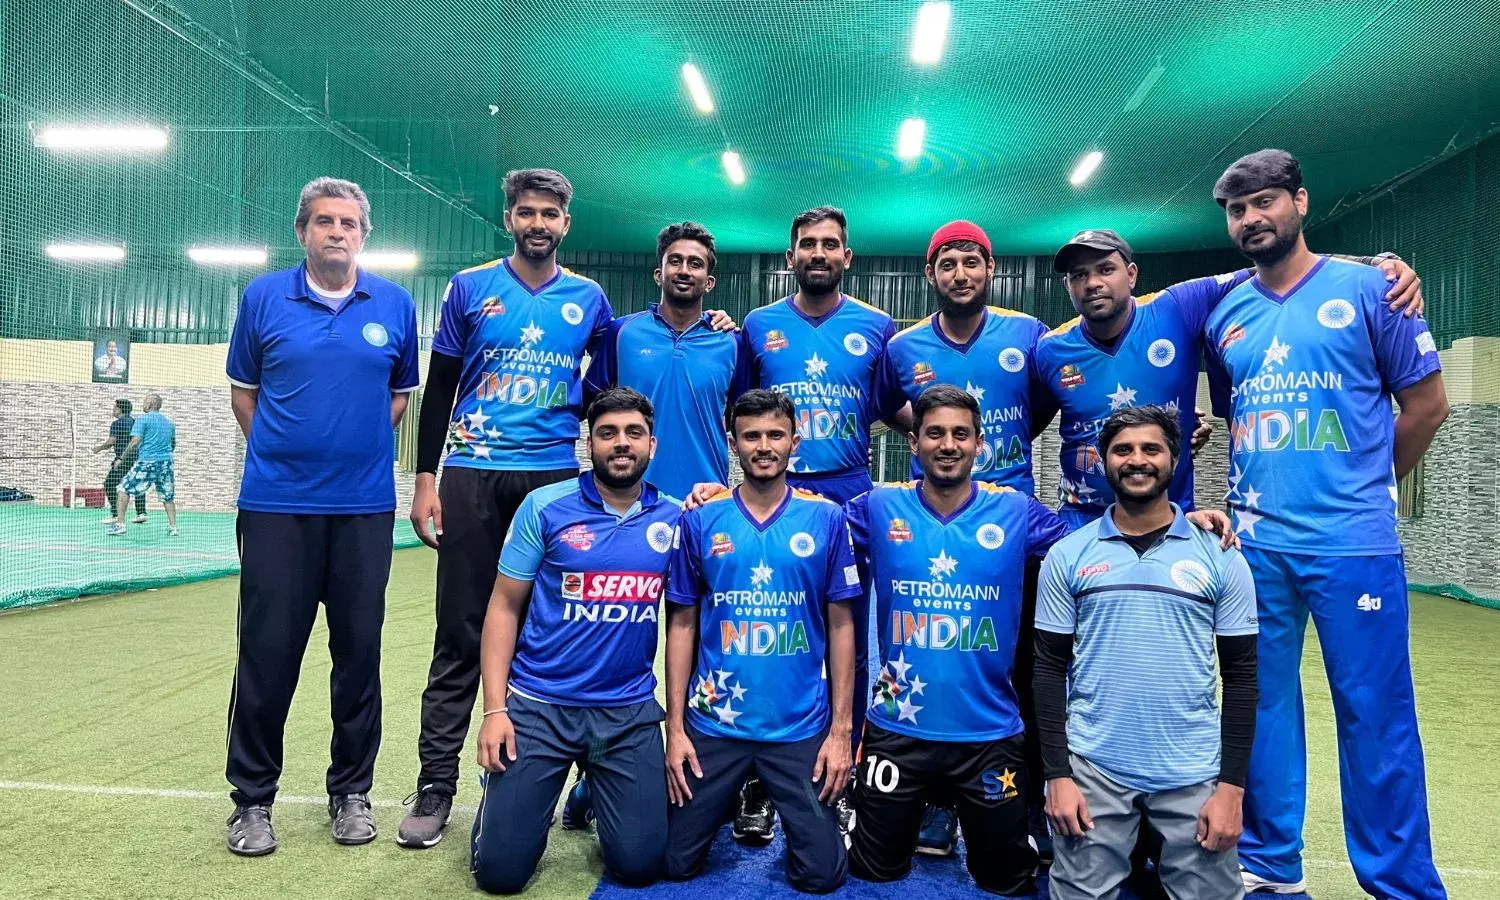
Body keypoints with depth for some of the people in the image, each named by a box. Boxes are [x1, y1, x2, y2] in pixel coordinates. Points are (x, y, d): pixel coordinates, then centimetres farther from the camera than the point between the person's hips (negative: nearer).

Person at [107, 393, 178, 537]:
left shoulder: (142, 419, -3)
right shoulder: (169, 423, 14)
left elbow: (136, 441, -12)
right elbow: (173, 445, 21)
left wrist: (122, 457, -3)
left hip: (146, 462, -5)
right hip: (166, 463, 5)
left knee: (124, 488, 5)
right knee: (168, 496, 12)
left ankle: (120, 524, -1)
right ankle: (172, 527, 6)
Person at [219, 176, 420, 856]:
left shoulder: (395, 304, 5)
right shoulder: (264, 297, 4)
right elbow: (242, 389, 13)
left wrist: (360, 444, 4)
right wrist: (279, 448, 5)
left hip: (365, 506, 1)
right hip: (276, 503, 0)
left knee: (359, 651, 7)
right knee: (266, 652, 2)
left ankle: (351, 791, 22)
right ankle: (252, 797, 19)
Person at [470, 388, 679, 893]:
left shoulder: (675, 517, -1)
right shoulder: (545, 506, -5)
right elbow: (504, 607, -2)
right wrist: (494, 708, -8)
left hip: (630, 712, 2)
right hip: (538, 705, -1)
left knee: (639, 866, 2)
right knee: (500, 870, -1)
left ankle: (596, 793, 32)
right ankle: (519, 793, 32)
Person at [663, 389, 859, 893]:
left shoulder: (827, 518, -3)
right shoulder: (700, 520, -1)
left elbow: (841, 626, 0)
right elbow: (683, 626, 2)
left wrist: (841, 729, -4)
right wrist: (675, 727, -1)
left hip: (802, 728, 0)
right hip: (713, 725, 1)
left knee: (821, 875, 4)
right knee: (676, 863, 9)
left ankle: (785, 813, 34)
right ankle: (734, 808, 38)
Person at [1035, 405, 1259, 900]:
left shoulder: (1219, 556, 1)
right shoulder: (1068, 555, 1)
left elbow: (1241, 676, 2)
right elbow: (1050, 669, 2)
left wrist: (1232, 785, -3)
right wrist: (1057, 774, -4)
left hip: (1194, 774, 0)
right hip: (1092, 768, 0)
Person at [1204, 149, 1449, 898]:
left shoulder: (1367, 289, -1)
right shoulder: (1223, 317, 10)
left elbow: (1426, 403, 3)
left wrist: (1366, 487, 9)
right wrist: (1255, 492, 11)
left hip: (1354, 543, -4)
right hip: (1255, 545, 4)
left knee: (1374, 715, 2)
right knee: (1262, 704, 12)